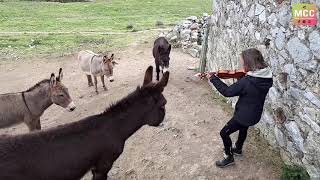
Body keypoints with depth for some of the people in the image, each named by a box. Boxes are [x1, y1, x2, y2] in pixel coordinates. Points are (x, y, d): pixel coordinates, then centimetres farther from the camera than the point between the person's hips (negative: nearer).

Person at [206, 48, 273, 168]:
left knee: (224, 133, 9)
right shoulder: (267, 76, -11)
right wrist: (244, 76, -6)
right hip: (255, 114, 8)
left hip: (244, 115, -8)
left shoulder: (246, 81, -34)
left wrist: (213, 79, -14)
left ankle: (229, 157, 25)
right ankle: (238, 149, 57)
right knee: (243, 129, 33)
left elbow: (227, 92, -22)